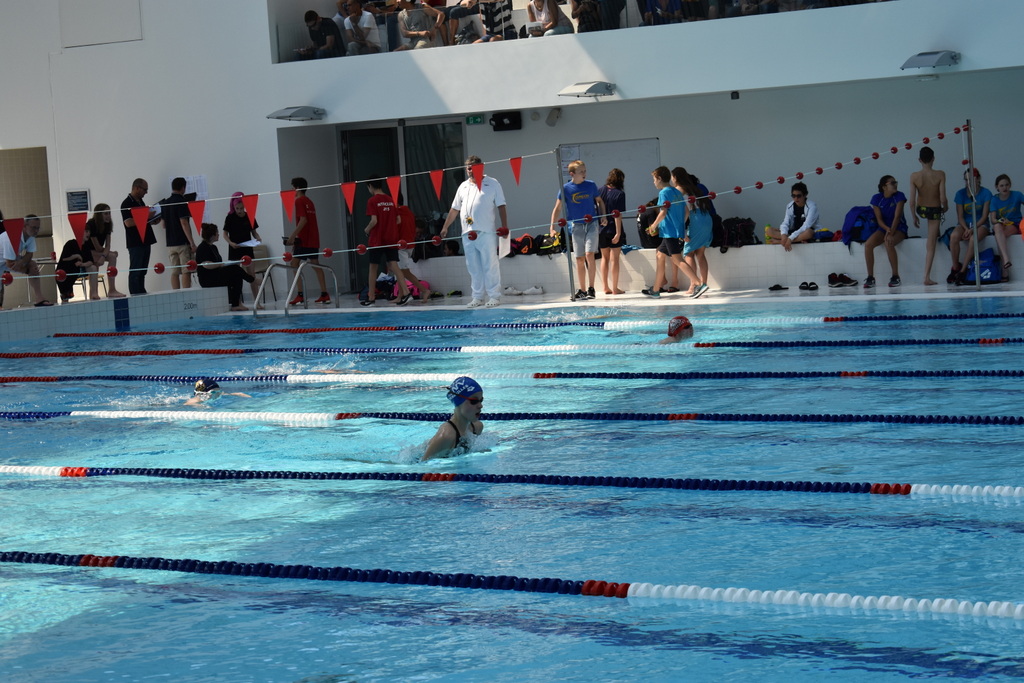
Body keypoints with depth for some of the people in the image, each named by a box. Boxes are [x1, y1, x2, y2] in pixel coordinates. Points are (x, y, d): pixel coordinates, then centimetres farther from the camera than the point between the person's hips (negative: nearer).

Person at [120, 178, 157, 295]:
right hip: (135, 243, -9)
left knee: (142, 270, 10)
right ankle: (135, 295, -5)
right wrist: (146, 217, -21)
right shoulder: (127, 204, -12)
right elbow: (128, 222, -22)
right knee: (135, 271, -6)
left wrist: (152, 218, 6)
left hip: (145, 241, 9)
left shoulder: (140, 201, 16)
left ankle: (142, 293, 13)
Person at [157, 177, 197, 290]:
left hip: (170, 243, 6)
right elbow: (184, 223, -15)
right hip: (183, 242, -6)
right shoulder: (182, 202, -10)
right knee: (186, 272, -6)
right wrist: (192, 242, -14)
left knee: (174, 272, 5)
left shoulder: (165, 203, 10)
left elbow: (163, 224, 14)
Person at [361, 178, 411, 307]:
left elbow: (374, 220, -16)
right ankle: (405, 292, -17)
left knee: (373, 267, 7)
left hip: (377, 239, -4)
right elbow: (398, 220, 9)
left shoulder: (372, 201, -9)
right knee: (393, 265, -1)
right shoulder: (390, 200, 8)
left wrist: (367, 230, 1)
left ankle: (371, 298, 12)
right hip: (392, 238, 5)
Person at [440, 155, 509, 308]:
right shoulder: (463, 186, 17)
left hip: (486, 232, -5)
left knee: (490, 266, -5)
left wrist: (504, 226, -9)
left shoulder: (492, 184, 5)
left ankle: (494, 297, -1)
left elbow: (501, 207, 1)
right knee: (473, 268, 6)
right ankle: (477, 297, 11)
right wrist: (445, 227, 16)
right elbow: (454, 209, 20)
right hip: (467, 233, 5)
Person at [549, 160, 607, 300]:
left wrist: (603, 216, 2)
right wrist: (552, 227, -6)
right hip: (576, 226, 1)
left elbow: (599, 201, 16)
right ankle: (582, 290, 13)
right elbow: (557, 208, 0)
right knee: (580, 259, 4)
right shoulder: (565, 188, -2)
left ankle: (591, 288, -9)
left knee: (589, 254, -15)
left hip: (591, 224, -1)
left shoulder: (591, 185, 1)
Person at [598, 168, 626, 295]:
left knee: (604, 258, 15)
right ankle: (615, 288, 3)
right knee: (614, 258, 1)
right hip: (613, 229, -4)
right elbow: (618, 215, -15)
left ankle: (606, 287, 17)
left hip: (601, 229, 5)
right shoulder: (619, 194, -10)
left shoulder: (600, 191, 3)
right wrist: (618, 233, -15)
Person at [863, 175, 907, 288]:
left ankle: (895, 277, -26)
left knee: (889, 243, -36)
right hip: (883, 228, 3)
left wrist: (891, 233, -26)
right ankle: (870, 278, -19)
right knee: (868, 244, -25)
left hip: (898, 228, -3)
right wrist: (887, 229, -23)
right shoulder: (877, 198, 0)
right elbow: (879, 219, -4)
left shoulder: (899, 196, -7)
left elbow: (897, 216, -15)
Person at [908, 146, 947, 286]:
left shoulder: (914, 176, -16)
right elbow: (943, 199, -19)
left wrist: (914, 217, 2)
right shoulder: (940, 175, -19)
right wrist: (945, 208, 4)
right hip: (935, 211, -2)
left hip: (920, 210, 2)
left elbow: (912, 201, -14)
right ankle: (927, 277, 4)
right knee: (931, 245, 6)